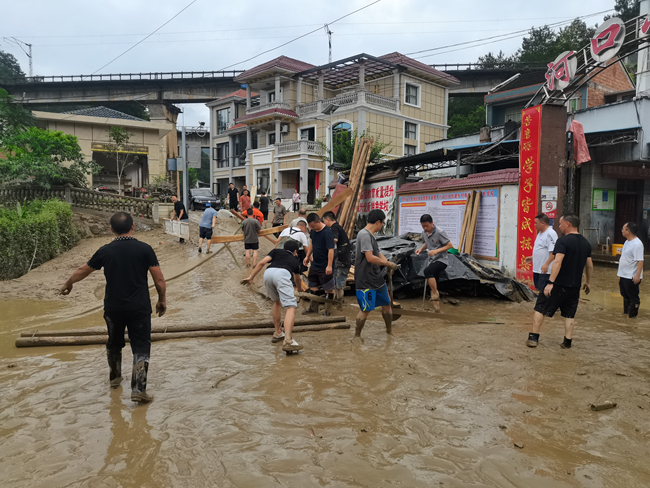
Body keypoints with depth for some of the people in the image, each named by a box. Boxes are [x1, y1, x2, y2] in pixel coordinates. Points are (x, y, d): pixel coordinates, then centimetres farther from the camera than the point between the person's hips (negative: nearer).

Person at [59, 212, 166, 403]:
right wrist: (162, 299, 6)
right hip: (139, 308, -3)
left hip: (113, 308, 3)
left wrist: (67, 284, 31)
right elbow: (159, 280, -9)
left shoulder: (105, 251, -2)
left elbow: (82, 271, 12)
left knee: (114, 344, 24)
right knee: (141, 348, 4)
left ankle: (114, 378, 42)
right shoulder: (144, 249, -9)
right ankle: (138, 389, -2)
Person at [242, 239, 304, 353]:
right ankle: (287, 341, -26)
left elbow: (262, 263, 17)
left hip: (268, 273, 3)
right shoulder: (295, 260, 38)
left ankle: (277, 333, 31)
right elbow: (297, 279, 57)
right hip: (282, 274, -3)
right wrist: (300, 288, 78)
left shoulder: (276, 251, 36)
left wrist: (251, 277, 19)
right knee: (291, 307, -9)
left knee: (277, 302, 27)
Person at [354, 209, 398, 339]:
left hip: (377, 277, 10)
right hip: (365, 280, -10)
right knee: (366, 310, -4)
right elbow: (370, 258, -26)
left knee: (386, 304, 18)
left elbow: (378, 253, 18)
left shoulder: (371, 235, 13)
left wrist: (388, 263, -1)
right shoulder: (364, 235, -19)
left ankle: (390, 331, 35)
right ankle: (357, 336, 14)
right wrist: (388, 263, -14)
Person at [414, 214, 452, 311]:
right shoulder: (424, 233, 7)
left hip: (441, 260, -7)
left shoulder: (439, 232, -15)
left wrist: (436, 251, -23)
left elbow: (449, 245, -13)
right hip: (431, 261, 7)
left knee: (427, 271, -34)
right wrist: (421, 249, 6)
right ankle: (436, 305, 18)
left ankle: (435, 294, -20)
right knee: (433, 286, 8)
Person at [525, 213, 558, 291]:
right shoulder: (540, 233, 17)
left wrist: (546, 264, -29)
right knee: (538, 289, 15)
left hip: (545, 270, -10)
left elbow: (553, 252, -23)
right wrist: (532, 257, 20)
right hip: (537, 269, 10)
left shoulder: (551, 234, -16)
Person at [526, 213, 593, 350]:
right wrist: (588, 282, 27)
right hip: (575, 285, 6)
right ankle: (567, 341, 16)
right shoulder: (586, 243, 9)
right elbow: (590, 265, 15)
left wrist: (550, 282, -25)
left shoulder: (563, 241, -14)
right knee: (570, 314, 15)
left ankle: (533, 338, 4)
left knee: (540, 308, 4)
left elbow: (557, 262, -24)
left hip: (559, 284, -6)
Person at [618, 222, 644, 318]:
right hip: (624, 275, 10)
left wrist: (637, 275, -30)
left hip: (631, 277, -10)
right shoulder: (627, 241, 11)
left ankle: (632, 316, 11)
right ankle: (626, 313, 32)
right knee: (625, 296, 20)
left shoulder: (637, 244, -20)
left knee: (633, 297, 2)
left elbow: (640, 261, -25)